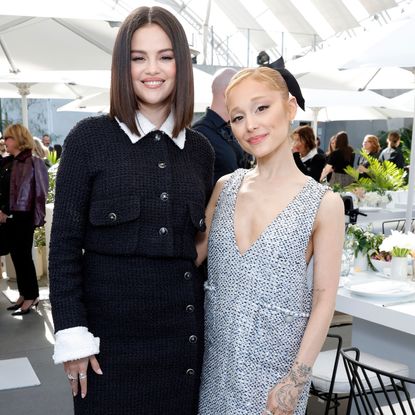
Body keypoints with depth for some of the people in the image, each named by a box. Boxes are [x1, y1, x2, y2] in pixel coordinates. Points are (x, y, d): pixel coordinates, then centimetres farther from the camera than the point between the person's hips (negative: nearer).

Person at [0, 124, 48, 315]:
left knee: (23, 256, 0)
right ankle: (24, 294, 21)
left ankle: (31, 296, 11)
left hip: (22, 217, -7)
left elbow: (25, 194, -13)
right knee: (16, 256, 11)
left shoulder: (32, 163, -11)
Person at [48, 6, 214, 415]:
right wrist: (72, 333, -10)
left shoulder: (199, 149, 6)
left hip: (182, 327, 4)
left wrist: (204, 314, 9)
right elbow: (64, 244, -6)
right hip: (110, 328, -3)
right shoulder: (90, 138, -6)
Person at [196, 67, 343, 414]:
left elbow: (324, 298, -9)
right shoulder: (225, 187, 2)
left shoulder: (324, 203, -10)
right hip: (216, 353, 4)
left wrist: (297, 380, -13)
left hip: (275, 360, -3)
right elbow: (193, 254, 6)